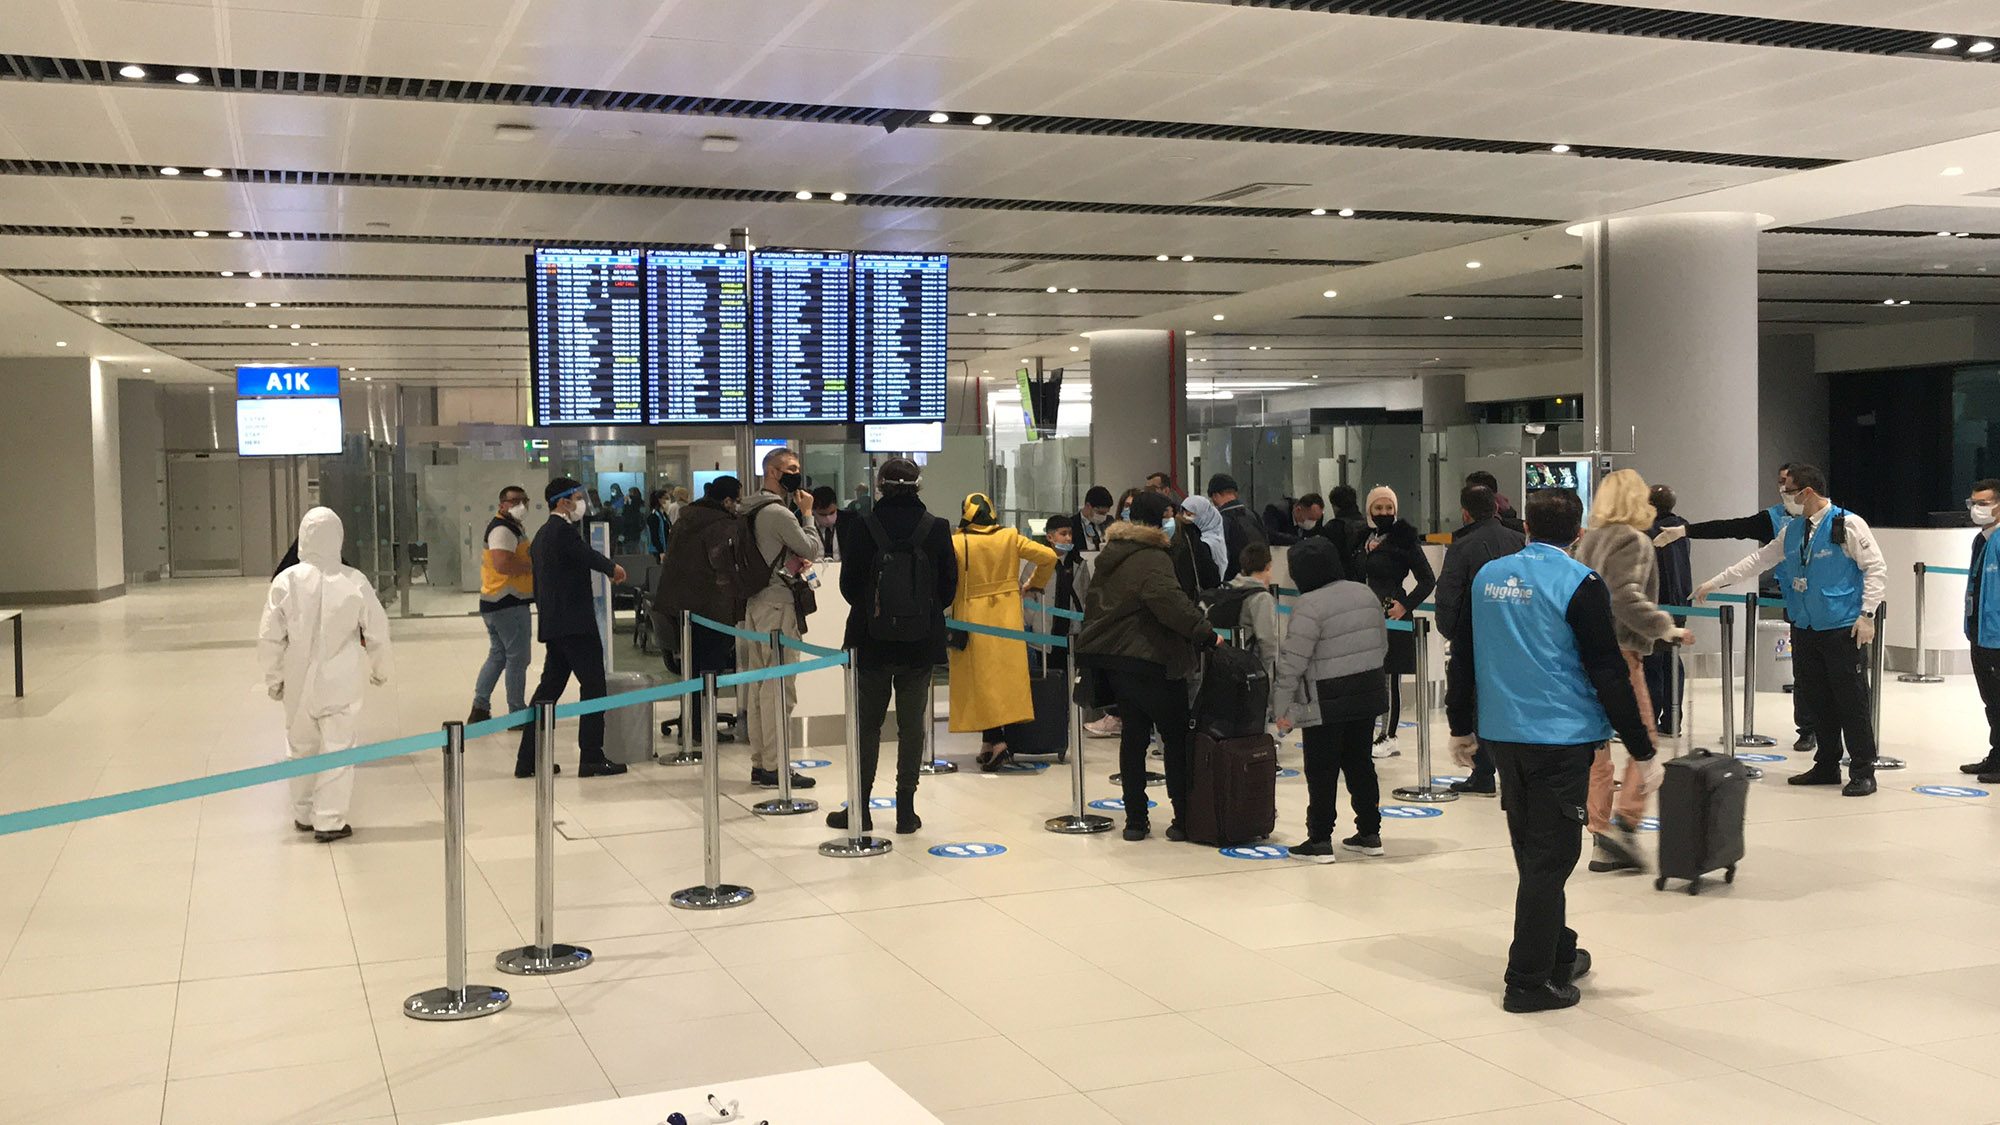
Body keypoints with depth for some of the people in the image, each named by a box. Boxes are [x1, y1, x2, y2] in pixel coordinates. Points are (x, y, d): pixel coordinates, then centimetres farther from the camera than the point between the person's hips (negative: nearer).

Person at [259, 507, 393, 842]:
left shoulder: (286, 580, -8)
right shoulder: (354, 581, -8)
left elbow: (270, 636, -3)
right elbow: (377, 631, 0)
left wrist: (273, 677, 12)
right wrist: (380, 669, 17)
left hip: (297, 683, 2)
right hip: (340, 683, -2)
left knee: (301, 747, 17)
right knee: (337, 748, 3)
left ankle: (304, 814, 29)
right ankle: (329, 821, 1)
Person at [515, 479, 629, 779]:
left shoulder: (542, 534, 18)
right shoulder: (564, 530, -13)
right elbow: (588, 557, -13)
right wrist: (614, 569, 7)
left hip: (552, 624, 10)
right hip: (575, 623, -10)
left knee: (549, 687, 12)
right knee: (593, 686, -3)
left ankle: (527, 759, 13)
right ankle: (591, 758, -3)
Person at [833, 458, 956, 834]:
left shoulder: (863, 525, -8)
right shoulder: (937, 528, -4)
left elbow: (849, 583, -3)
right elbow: (949, 586, 1)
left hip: (872, 640, -1)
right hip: (921, 643, 1)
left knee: (867, 724, 9)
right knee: (912, 725, 7)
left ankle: (860, 808, 13)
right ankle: (906, 810, 10)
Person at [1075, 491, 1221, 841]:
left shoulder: (1110, 556, 16)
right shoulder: (1152, 558, -14)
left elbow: (1093, 603, 24)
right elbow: (1167, 598, -31)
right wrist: (1204, 631, -28)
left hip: (1112, 658, 9)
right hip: (1149, 660, -9)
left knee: (1133, 735, 13)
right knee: (1176, 739, 1)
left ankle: (1135, 819, 13)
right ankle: (1183, 819, 2)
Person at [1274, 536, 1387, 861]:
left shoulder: (1309, 606, -16)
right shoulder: (1365, 594, 6)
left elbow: (1292, 661, -17)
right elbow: (1382, 644, 14)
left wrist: (1283, 706, -10)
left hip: (1326, 703, -7)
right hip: (1369, 695, 7)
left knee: (1321, 770, 2)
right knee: (1359, 761, 16)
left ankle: (1319, 840, 6)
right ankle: (1369, 834, 21)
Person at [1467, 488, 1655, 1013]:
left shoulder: (1487, 576, 8)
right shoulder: (1579, 584, -11)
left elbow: (1466, 655, 15)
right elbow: (1608, 671, -13)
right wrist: (1642, 748, -8)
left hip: (1502, 734, 6)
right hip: (1560, 737, -6)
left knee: (1534, 851, 18)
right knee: (1551, 855, 0)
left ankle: (1559, 954, 33)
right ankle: (1529, 981, 3)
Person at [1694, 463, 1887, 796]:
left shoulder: (1848, 524, -8)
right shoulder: (1793, 529, 13)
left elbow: (1876, 568, -8)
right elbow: (1760, 559, 21)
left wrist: (1867, 614, -13)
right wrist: (1715, 583, 20)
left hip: (1843, 629, -7)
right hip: (1805, 628, 7)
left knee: (1851, 701, -4)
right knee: (1815, 699, 11)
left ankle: (1862, 772, 4)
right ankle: (1826, 766, 22)